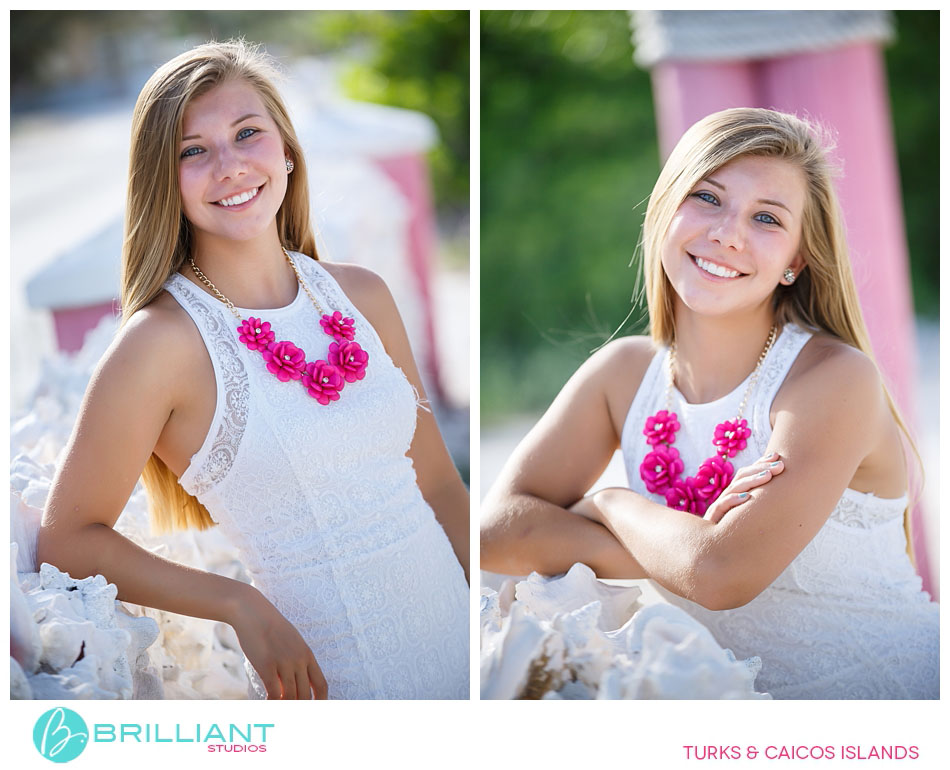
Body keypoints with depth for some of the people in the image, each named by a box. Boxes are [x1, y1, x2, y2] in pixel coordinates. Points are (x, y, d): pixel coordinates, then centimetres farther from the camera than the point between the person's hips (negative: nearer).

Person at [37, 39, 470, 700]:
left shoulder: (361, 296, 3)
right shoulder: (164, 340, -13)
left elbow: (439, 483, 10)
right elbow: (67, 539, -10)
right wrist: (244, 606, -18)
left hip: (463, 648, 5)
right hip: (340, 684, -5)